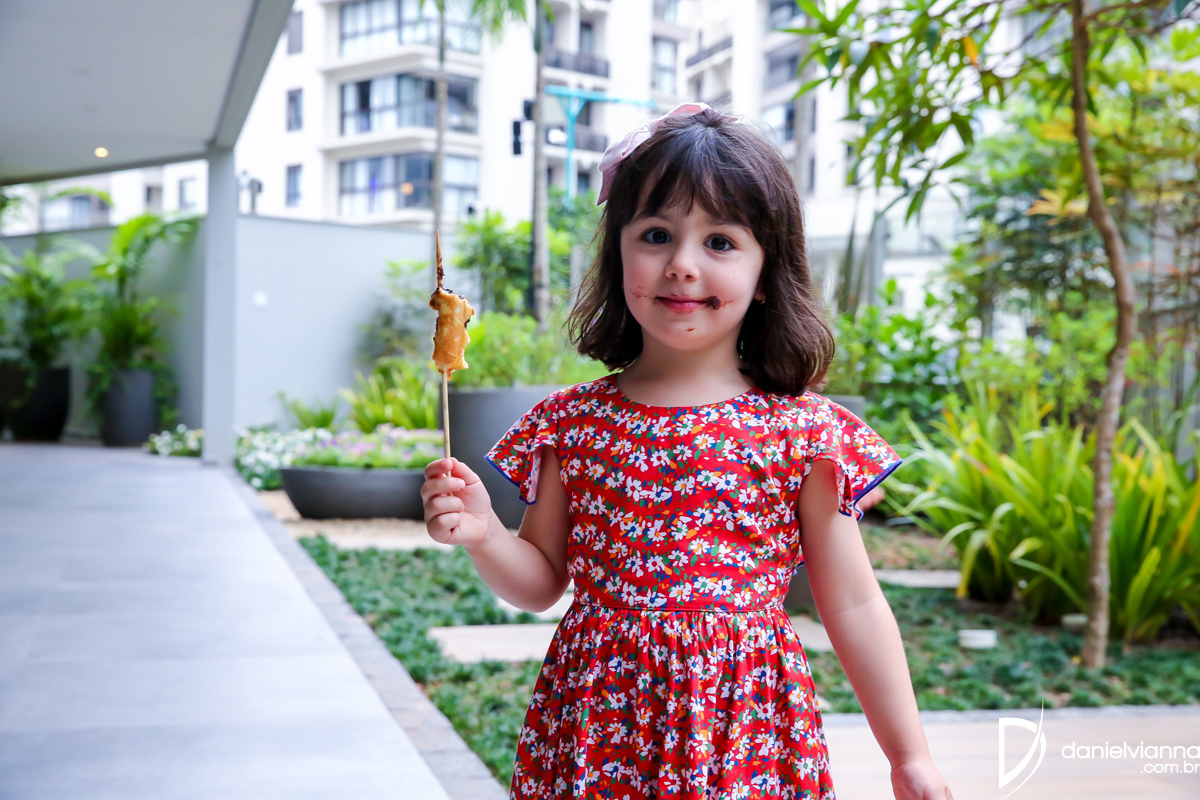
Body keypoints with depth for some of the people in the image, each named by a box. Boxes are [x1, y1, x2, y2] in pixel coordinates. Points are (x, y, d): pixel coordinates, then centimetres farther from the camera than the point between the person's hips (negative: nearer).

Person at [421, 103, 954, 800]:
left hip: (746, 726, -1)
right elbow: (543, 583, 10)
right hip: (596, 725, 2)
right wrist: (483, 535, -10)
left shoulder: (803, 431, -7)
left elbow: (854, 607, 1)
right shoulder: (573, 421, 0)